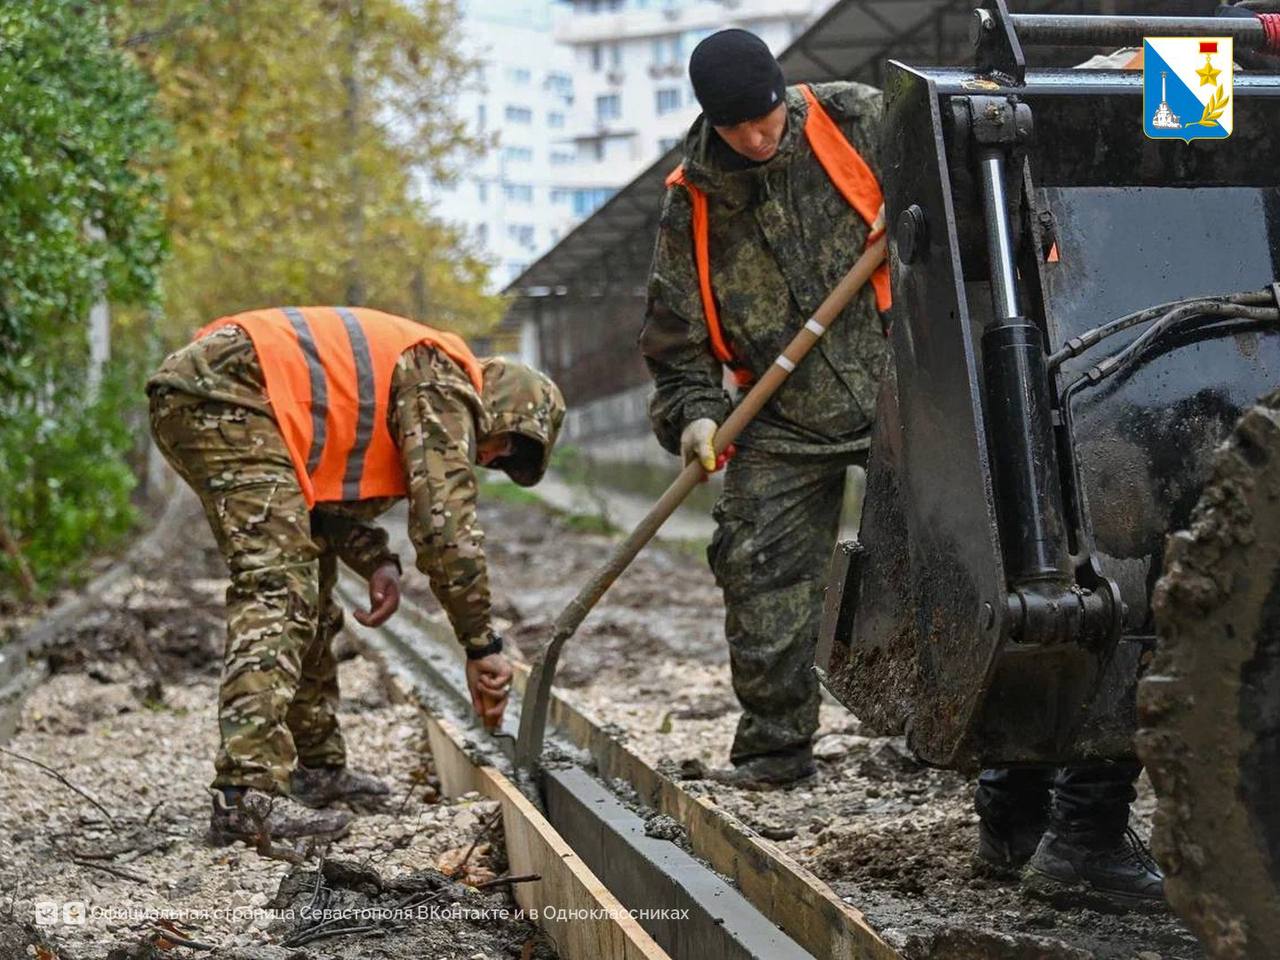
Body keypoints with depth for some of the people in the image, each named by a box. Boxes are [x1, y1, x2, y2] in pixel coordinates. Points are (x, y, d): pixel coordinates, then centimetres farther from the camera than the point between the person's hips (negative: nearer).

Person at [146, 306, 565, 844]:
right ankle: (248, 794, -27)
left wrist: (377, 562, 6)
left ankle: (315, 766, 24)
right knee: (277, 585, -18)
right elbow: (447, 520, -13)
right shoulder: (445, 384, -4)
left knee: (306, 583, 16)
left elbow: (335, 484, 24)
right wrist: (482, 645, -8)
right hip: (224, 395, -11)